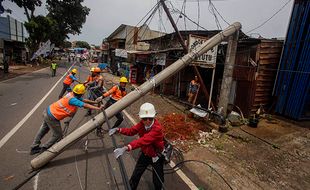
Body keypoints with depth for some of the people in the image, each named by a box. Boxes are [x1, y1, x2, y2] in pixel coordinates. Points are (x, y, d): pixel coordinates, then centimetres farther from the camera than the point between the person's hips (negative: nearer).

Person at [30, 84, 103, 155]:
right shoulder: (73, 99, -28)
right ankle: (44, 149, 27)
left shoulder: (71, 94, -3)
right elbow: (85, 105, -29)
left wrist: (95, 102, 10)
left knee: (43, 130, 27)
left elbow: (84, 100, 6)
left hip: (48, 111, 10)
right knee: (58, 135, 9)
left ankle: (34, 147, 46)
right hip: (52, 117, -9)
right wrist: (98, 108, -23)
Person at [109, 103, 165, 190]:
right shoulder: (142, 124, -16)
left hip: (156, 157, -4)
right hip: (145, 154, 5)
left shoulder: (157, 128, -37)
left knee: (158, 181, 13)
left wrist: (126, 148, -61)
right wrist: (118, 129, -28)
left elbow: (143, 140, -49)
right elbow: (131, 131, -9)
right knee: (135, 176, 14)